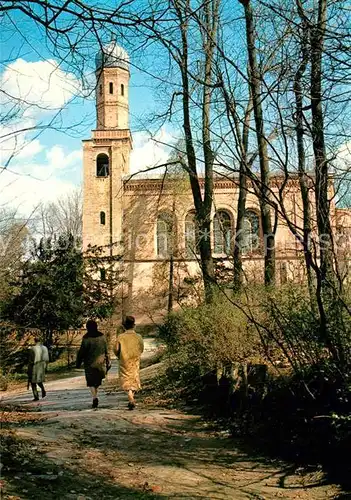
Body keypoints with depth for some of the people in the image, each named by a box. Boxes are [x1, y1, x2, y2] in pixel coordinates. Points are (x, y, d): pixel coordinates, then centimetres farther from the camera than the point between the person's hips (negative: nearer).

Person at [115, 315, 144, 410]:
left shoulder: (120, 337, -10)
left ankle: (131, 400, -13)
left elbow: (116, 350, -7)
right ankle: (131, 400, 16)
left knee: (126, 381, 5)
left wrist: (119, 356, 14)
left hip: (124, 362, -1)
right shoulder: (138, 337, -6)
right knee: (134, 380, 14)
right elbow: (141, 349, 3)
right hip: (135, 362, 1)